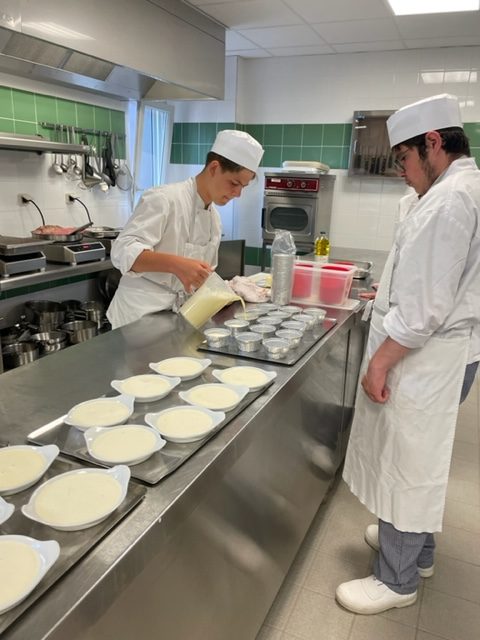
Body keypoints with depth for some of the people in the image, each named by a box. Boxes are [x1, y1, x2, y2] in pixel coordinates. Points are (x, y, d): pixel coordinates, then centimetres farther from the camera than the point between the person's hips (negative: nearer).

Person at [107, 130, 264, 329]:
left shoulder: (214, 218, 9)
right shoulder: (164, 199, -15)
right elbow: (123, 251, -26)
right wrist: (175, 264, -40)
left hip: (176, 315, 7)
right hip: (140, 314, -7)